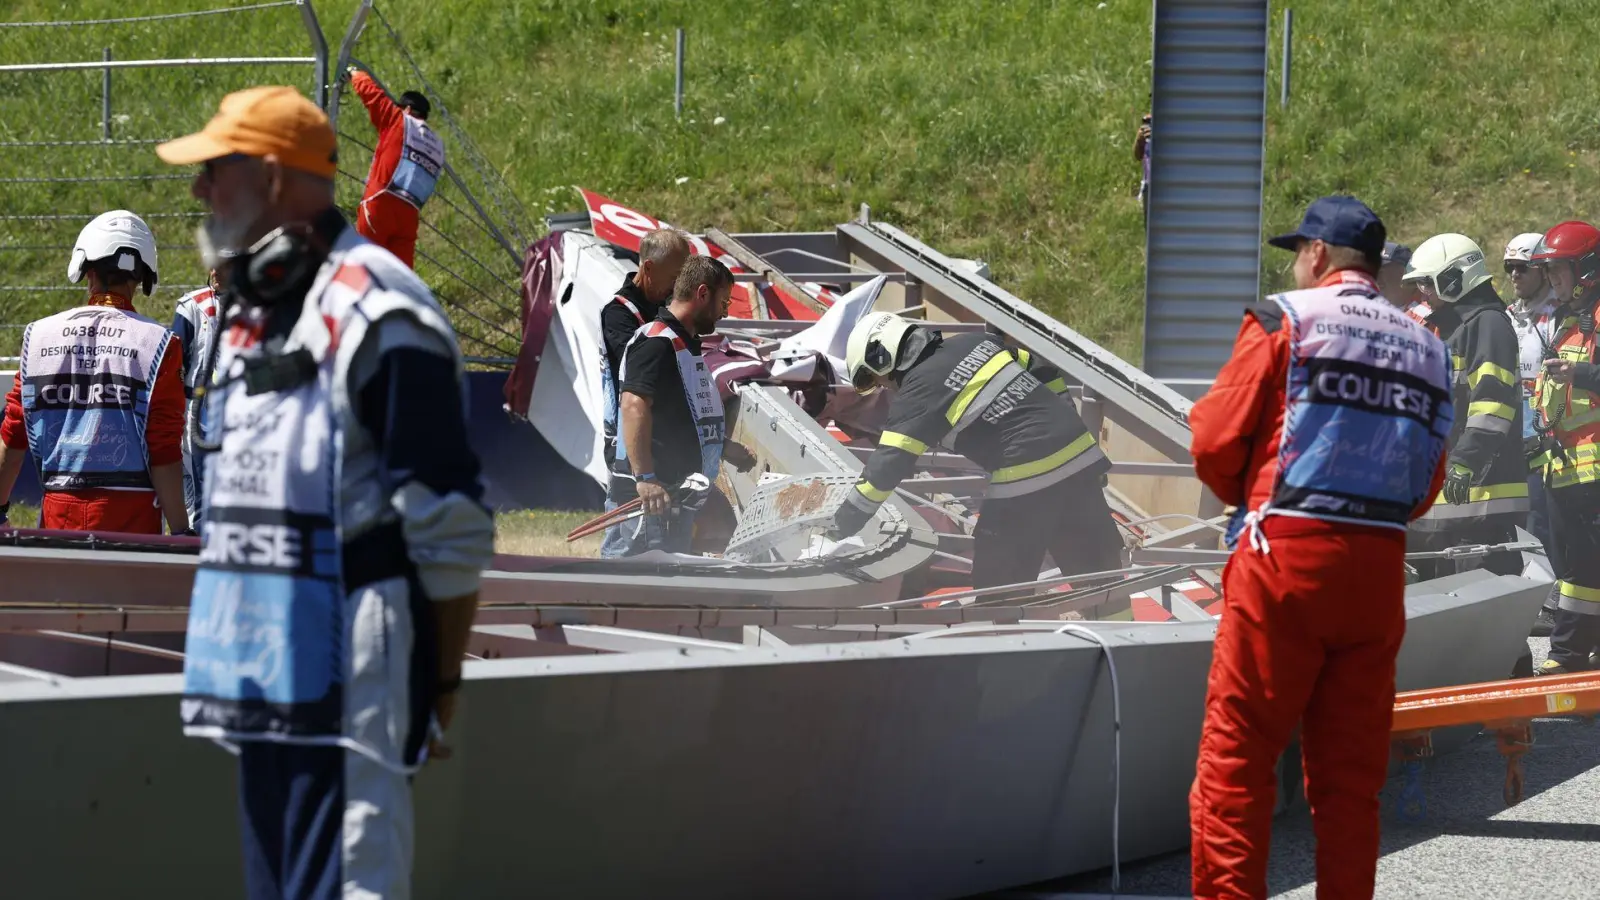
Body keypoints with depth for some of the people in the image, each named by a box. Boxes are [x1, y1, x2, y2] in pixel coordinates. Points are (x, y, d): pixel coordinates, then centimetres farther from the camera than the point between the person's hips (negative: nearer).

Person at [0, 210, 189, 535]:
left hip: (58, 510, 3)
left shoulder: (40, 336, 4)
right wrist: (180, 533, -2)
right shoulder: (154, 343, -6)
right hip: (130, 512, -3)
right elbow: (164, 453, -7)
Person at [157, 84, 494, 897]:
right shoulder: (250, 316, 16)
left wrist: (442, 681, -11)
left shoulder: (374, 315, -14)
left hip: (348, 677, -10)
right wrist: (231, 647, 20)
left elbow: (451, 525, -15)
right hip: (266, 678, 10)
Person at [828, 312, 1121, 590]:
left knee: (998, 585, 6)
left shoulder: (918, 391, -6)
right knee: (1098, 572, 14)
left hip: (1027, 479, -7)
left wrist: (842, 525, -2)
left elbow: (887, 467, -10)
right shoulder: (973, 343, 13)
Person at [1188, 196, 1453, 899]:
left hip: (1286, 557, -5)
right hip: (1380, 569, 5)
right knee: (1351, 769, 10)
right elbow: (1427, 483, 13)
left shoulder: (1284, 321, -1)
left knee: (1236, 754, -1)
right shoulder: (1425, 347, 14)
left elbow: (1214, 440, -2)